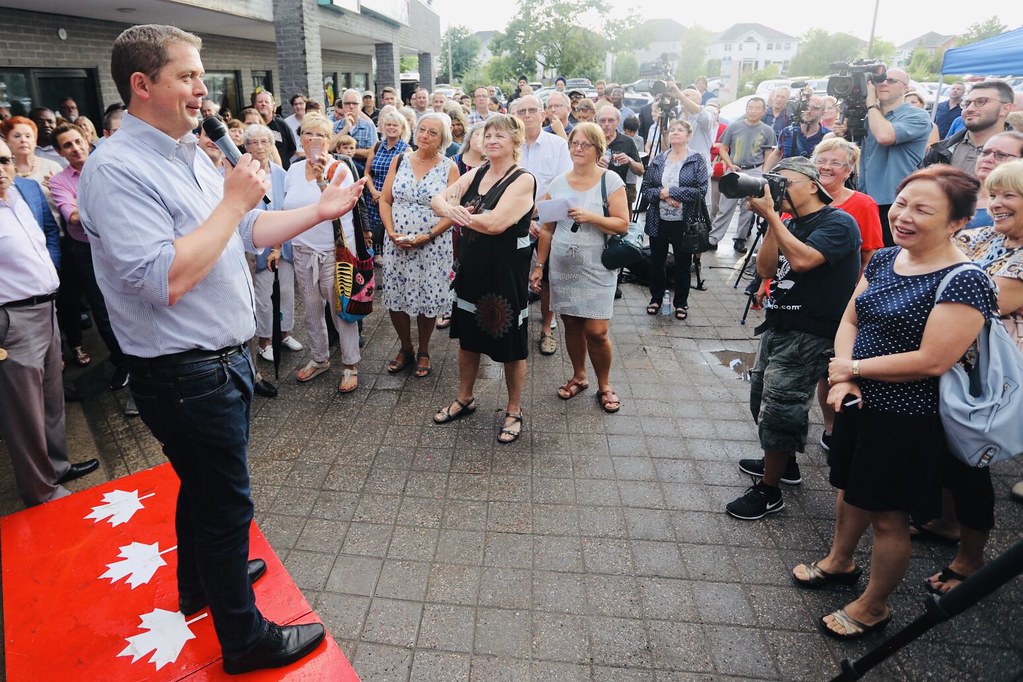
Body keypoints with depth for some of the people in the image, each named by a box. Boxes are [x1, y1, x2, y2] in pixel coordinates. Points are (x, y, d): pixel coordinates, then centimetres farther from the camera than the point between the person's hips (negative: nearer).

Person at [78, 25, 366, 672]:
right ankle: (245, 638, 25)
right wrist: (233, 200, -23)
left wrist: (319, 210, 7)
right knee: (226, 500, 5)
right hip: (186, 373, -9)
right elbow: (166, 280, -30)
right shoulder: (117, 169, -21)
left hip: (221, 360, 9)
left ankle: (201, 583, 50)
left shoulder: (191, 155, 9)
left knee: (204, 484, 26)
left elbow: (249, 230, 16)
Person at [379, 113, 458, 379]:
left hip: (433, 246, -2)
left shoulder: (449, 168, -2)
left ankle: (423, 352, 26)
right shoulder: (399, 161, 5)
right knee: (396, 298, 6)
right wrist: (391, 232, -10)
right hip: (397, 244, 3)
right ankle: (405, 349, 28)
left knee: (427, 299, 5)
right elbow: (385, 200, 5)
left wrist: (428, 236, -16)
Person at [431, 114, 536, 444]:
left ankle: (514, 411, 24)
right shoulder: (476, 174, 7)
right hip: (471, 267, 7)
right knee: (467, 337, 18)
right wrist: (450, 208, -23)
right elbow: (439, 199, 1)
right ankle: (465, 399, 38)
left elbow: (494, 223, -25)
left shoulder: (523, 180, -14)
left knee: (510, 345, 6)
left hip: (507, 272, -7)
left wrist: (459, 214, -10)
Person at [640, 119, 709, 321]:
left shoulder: (697, 160, -2)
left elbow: (701, 190, -12)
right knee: (656, 261, 11)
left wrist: (670, 191, -15)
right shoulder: (658, 160, 8)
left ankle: (681, 303, 21)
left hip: (684, 221, -3)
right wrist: (662, 195, -15)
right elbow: (646, 188, 5)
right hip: (658, 220, 3)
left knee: (683, 263, 7)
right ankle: (656, 298, 28)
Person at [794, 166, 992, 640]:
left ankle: (873, 606, 32)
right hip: (858, 403, 7)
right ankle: (839, 562, 50)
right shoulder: (883, 259, 2)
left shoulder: (964, 282, -21)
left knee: (887, 514, 10)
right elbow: (850, 320, 5)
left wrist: (853, 368, -16)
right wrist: (842, 381, -11)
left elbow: (932, 361, -26)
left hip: (907, 419, -7)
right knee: (850, 488, 24)